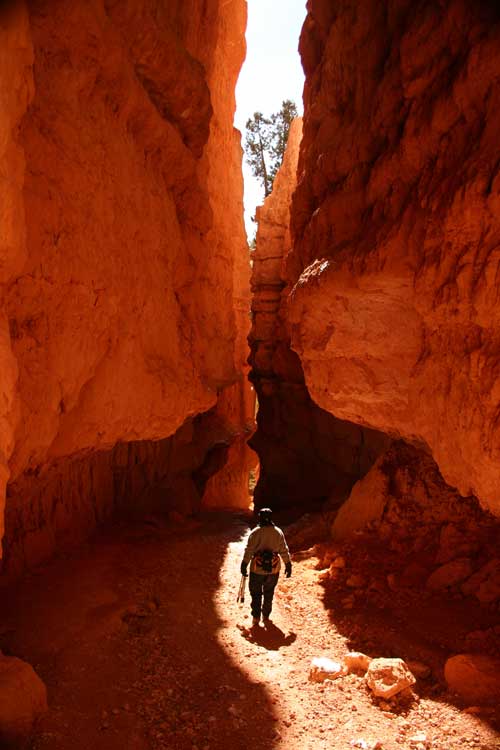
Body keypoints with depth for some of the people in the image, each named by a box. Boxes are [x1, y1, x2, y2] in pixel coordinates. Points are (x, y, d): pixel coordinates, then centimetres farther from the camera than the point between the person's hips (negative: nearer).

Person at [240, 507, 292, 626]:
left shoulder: (255, 532, -11)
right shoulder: (278, 532, -3)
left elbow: (249, 550, -10)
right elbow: (284, 550, 1)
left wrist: (244, 565, -1)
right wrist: (288, 565, 11)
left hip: (257, 569, -2)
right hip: (273, 569, 2)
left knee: (256, 594, 12)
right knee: (269, 593, 18)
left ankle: (256, 617, 13)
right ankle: (266, 616, 25)